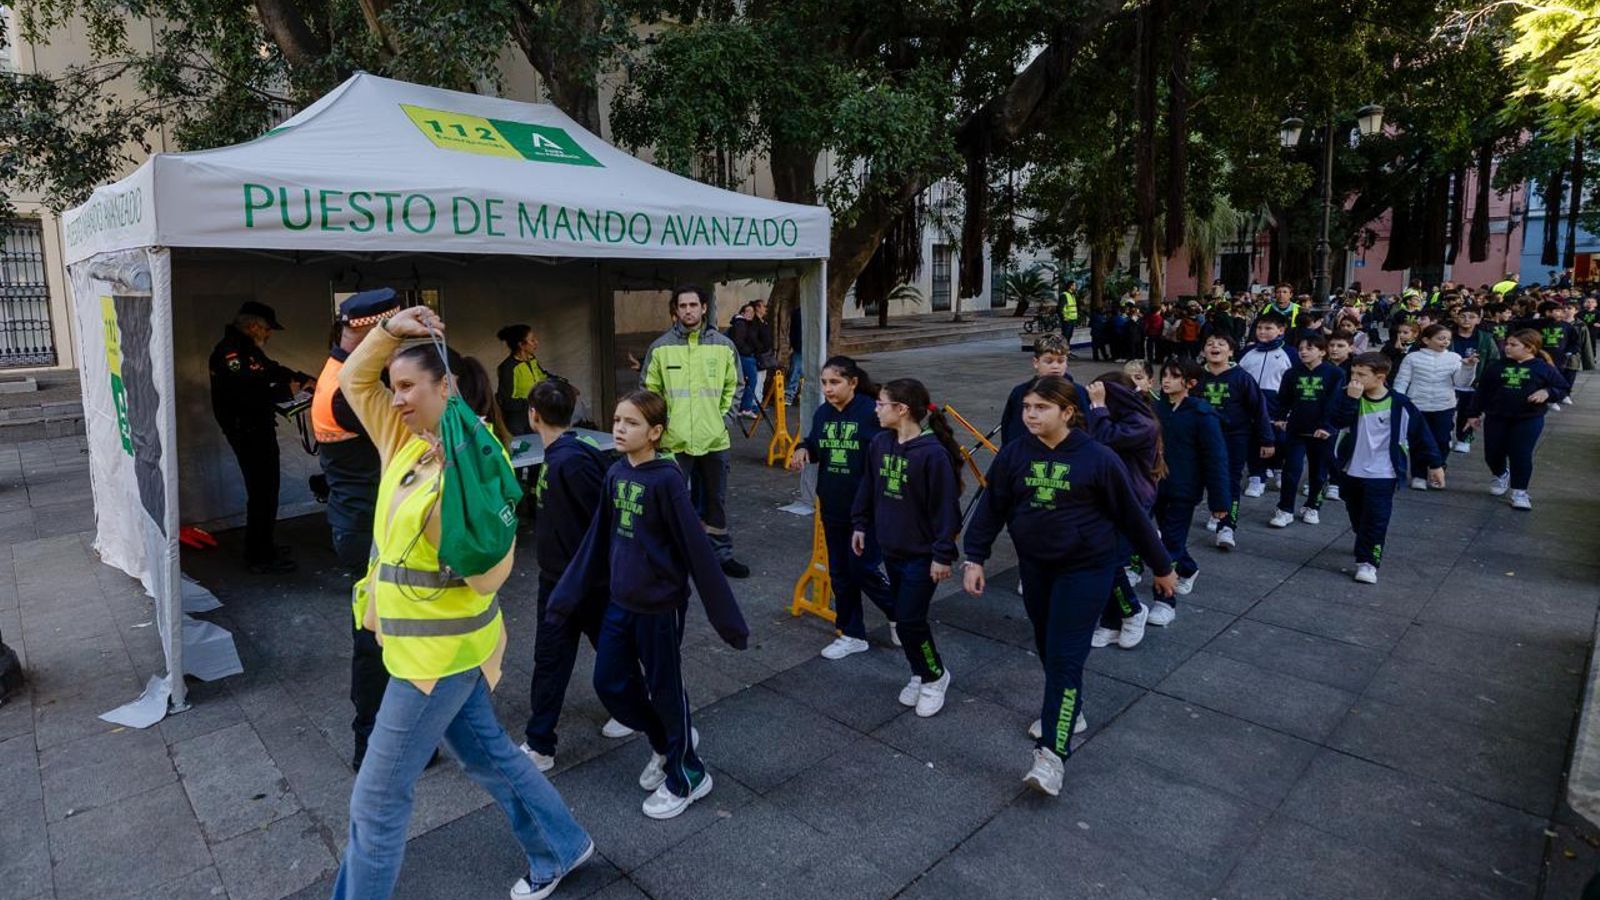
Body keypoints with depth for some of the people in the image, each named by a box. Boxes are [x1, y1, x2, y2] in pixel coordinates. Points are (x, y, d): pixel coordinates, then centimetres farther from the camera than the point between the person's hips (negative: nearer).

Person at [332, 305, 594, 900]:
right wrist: (390, 328, -6)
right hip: (430, 644, 9)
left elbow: (490, 576, -28)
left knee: (377, 801, 6)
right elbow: (353, 380, 9)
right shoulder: (405, 443, 1)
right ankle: (561, 849, 41)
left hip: (440, 650, -9)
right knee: (488, 755, 23)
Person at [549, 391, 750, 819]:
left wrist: (726, 615, -17)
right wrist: (568, 594, 13)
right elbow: (598, 539, 10)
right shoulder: (615, 474, 1)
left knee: (665, 688, 8)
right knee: (610, 683, 15)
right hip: (621, 602, 7)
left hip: (660, 604, -7)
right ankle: (666, 741, 40)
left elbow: (697, 548, -19)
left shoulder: (666, 480, -20)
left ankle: (687, 776, 32)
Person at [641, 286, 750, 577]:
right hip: (674, 441, -2)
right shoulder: (660, 347, -3)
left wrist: (723, 416, 3)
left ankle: (722, 554, 26)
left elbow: (733, 385, 11)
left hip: (714, 439, 2)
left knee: (716, 500, 13)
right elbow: (650, 390, 4)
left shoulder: (723, 345, 1)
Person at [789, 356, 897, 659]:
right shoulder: (822, 413, 4)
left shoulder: (872, 413, -15)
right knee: (840, 573, 12)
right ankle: (852, 635, 28)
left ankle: (898, 615, 27)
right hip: (832, 508, 6)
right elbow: (815, 447, 17)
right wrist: (803, 450, -5)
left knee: (863, 570, -2)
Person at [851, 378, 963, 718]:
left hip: (921, 554, -7)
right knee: (902, 616, 15)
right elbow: (868, 487, 14)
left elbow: (946, 507, -18)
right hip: (891, 549, 7)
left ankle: (935, 676, 23)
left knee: (910, 620, -2)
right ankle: (920, 675, 35)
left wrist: (943, 554, -16)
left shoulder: (933, 453, -22)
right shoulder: (880, 444, 0)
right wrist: (860, 524, 15)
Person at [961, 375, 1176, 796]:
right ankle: (1064, 710, 42)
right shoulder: (1014, 454, -5)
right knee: (1047, 647, 18)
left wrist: (1161, 567, 4)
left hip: (1085, 569, -4)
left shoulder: (1098, 458, -14)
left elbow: (1131, 515, -5)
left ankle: (1052, 753, -6)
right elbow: (991, 508, 1)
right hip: (1035, 566, 5)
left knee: (1066, 657, -9)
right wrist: (974, 558, -5)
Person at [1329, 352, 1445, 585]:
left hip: (1382, 474, -4)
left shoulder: (1398, 404, -11)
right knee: (1357, 517, 20)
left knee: (1376, 520, -6)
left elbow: (1420, 433, -3)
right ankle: (1367, 546, 44)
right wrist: (1351, 398, -31)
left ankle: (1368, 562, 0)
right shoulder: (1352, 397, -4)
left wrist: (1434, 464, 1)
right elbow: (1338, 421, -20)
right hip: (1351, 471, 4)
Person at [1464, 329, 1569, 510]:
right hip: (1496, 417, 3)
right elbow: (1482, 391, 8)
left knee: (1521, 455, -4)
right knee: (1492, 454, 8)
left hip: (1529, 420, -3)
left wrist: (1547, 392, -19)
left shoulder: (1544, 368, -4)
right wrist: (1475, 413, 9)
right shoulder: (1496, 366, 2)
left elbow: (1562, 388, 2)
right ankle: (1501, 475, 39)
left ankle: (1519, 491, 10)